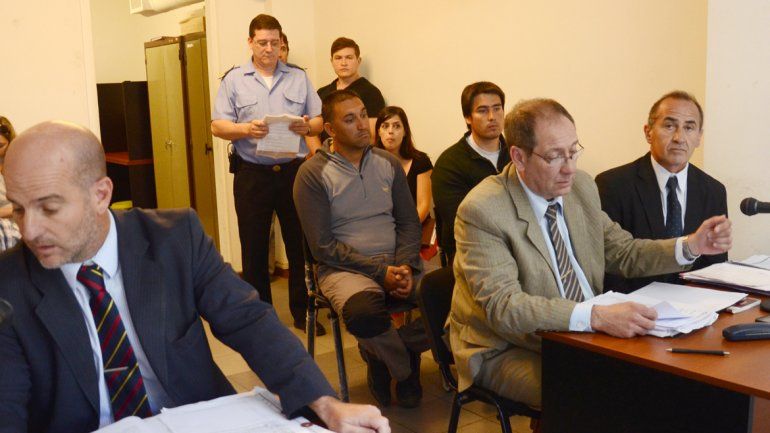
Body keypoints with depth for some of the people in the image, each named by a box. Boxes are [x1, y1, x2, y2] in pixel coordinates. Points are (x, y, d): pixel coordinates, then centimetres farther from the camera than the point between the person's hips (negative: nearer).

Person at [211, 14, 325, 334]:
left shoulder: (299, 78, 11)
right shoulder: (234, 80, 5)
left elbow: (319, 121, 8)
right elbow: (218, 126, -1)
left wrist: (308, 126, -15)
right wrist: (246, 129, -20)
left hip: (293, 170, 1)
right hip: (251, 173, -1)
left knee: (300, 243, 5)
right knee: (254, 247, 6)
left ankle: (302, 312, 18)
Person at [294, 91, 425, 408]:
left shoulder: (388, 164, 12)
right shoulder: (313, 174, -3)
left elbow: (409, 223, 11)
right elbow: (323, 246, -8)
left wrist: (405, 267, -9)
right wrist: (381, 272, -15)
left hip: (396, 264, 4)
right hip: (344, 268, -4)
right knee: (363, 312, -37)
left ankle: (380, 355, 5)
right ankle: (405, 369, -1)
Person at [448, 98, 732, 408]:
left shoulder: (581, 187, 3)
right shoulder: (483, 211, -19)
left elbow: (624, 254, 12)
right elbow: (503, 307, -28)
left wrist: (692, 246, -5)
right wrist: (597, 316, -38)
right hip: (507, 352, -7)